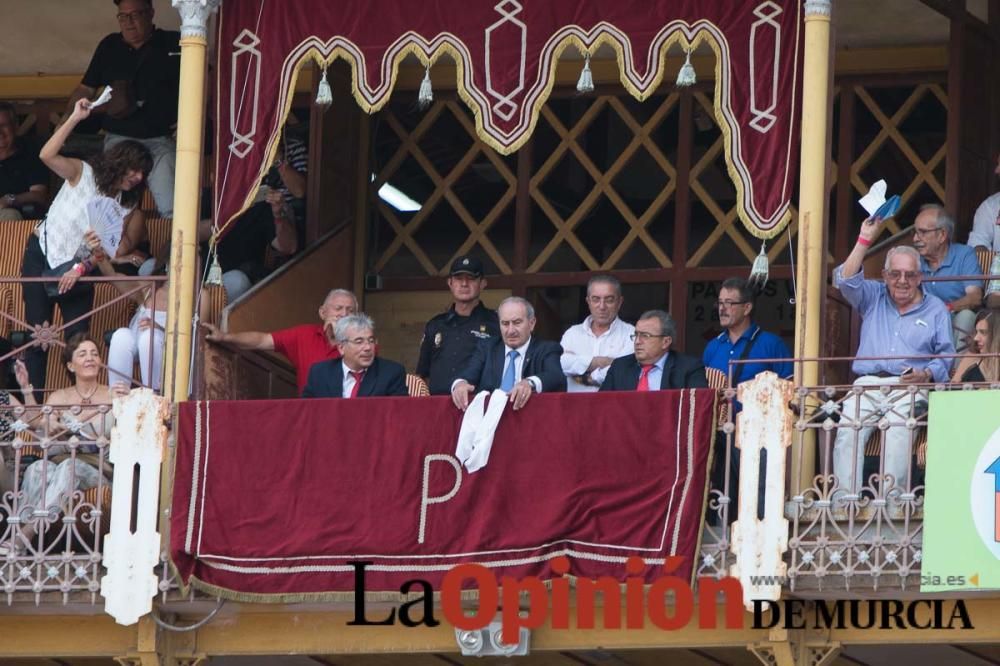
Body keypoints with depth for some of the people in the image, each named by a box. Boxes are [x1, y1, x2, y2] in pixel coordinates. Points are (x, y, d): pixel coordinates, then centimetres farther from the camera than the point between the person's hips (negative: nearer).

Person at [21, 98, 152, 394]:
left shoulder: (126, 205, 0)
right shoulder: (83, 174, -11)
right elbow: (47, 156, -29)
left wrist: (82, 268, -19)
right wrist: (74, 119, -32)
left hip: (77, 269, 4)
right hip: (42, 257, -4)